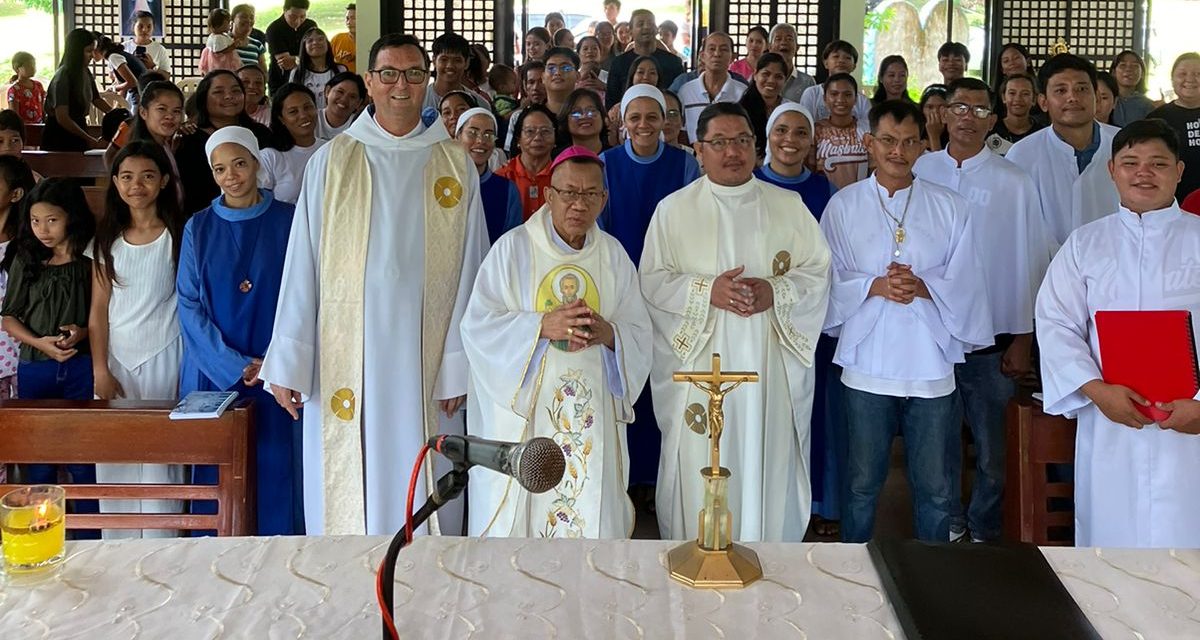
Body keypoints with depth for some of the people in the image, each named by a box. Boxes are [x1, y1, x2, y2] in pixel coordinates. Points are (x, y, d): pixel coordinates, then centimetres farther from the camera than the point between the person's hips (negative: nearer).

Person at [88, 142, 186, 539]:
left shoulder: (177, 235, 0)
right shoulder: (107, 241, 8)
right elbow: (98, 310, 6)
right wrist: (100, 369, -1)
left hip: (163, 357, -3)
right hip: (117, 358, 3)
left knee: (160, 458, -3)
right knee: (115, 459, 2)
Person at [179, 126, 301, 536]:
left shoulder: (288, 222, 2)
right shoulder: (198, 229, 6)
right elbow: (189, 305, 0)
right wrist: (234, 365, -12)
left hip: (274, 373, -1)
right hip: (213, 374, 1)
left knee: (274, 470, 0)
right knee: (215, 474, 2)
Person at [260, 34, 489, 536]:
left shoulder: (456, 165, 3)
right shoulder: (333, 161, 2)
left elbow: (468, 271, 2)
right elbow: (302, 266, 0)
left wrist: (458, 367, -3)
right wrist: (286, 363, -3)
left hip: (424, 361, 1)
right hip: (346, 358, 0)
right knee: (348, 489, 5)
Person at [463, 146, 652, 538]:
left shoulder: (613, 256, 7)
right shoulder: (513, 248, -2)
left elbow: (639, 335, 5)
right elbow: (479, 325, -8)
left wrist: (608, 334, -17)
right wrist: (541, 325, -21)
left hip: (592, 414, 3)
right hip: (522, 411, -2)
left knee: (592, 515, -2)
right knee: (516, 513, -3)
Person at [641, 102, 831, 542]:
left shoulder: (788, 206, 8)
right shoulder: (674, 209, 4)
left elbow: (818, 273, 6)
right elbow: (651, 282, 0)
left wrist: (776, 291, -14)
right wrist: (706, 291, -16)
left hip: (768, 369, 1)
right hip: (699, 364, -1)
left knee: (767, 467, 5)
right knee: (702, 471, 2)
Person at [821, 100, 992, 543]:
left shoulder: (949, 207, 5)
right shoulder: (844, 205, 3)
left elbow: (964, 283, 1)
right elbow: (830, 278, 0)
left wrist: (923, 287, -17)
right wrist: (875, 286, -16)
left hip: (931, 362, 1)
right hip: (868, 361, -1)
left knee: (934, 487, 9)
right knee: (862, 482, 10)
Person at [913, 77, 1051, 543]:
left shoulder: (1014, 182, -1)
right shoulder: (920, 172, 3)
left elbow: (1030, 262, 1)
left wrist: (1023, 340, 0)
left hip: (991, 338, -1)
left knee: (991, 446, 4)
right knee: (940, 437, 12)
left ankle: (984, 531, 21)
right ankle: (947, 523, 28)